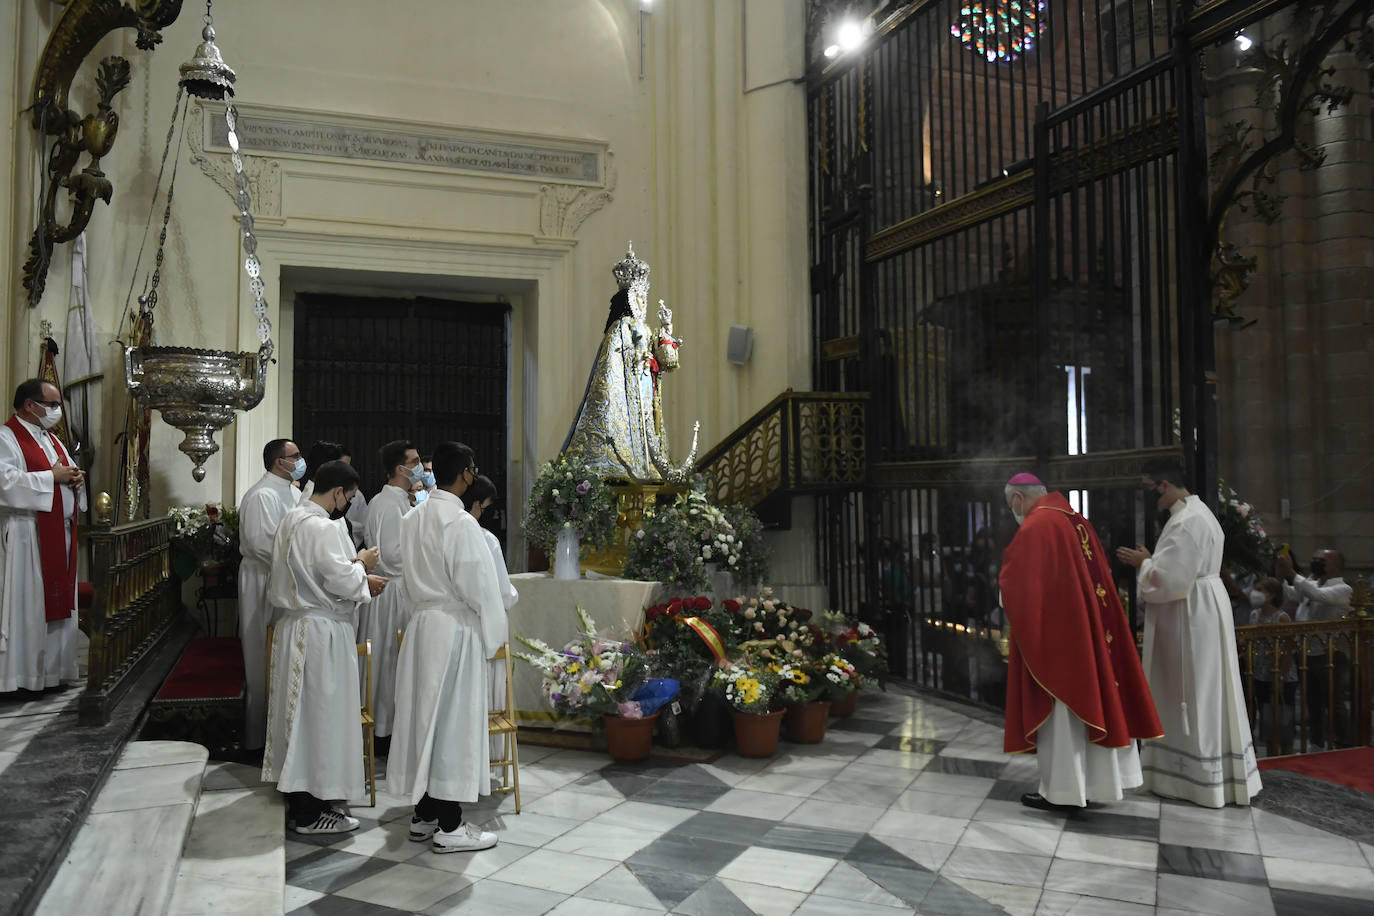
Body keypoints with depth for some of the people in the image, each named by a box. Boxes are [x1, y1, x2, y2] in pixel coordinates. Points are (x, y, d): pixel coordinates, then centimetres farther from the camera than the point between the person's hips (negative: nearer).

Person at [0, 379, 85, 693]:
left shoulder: (51, 440, 19)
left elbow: (69, 471, 26)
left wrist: (76, 477, 3)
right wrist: (51, 476, -18)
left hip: (61, 533, 8)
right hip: (28, 535, -8)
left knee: (58, 601, 10)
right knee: (27, 603, -5)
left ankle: (54, 667, 17)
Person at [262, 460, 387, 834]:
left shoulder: (291, 519, 12)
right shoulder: (323, 528, -21)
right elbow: (343, 582, -23)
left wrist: (357, 576, 14)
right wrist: (362, 565, -4)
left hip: (293, 627, 10)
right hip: (319, 634, -10)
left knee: (300, 712, 15)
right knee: (320, 714, -1)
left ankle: (298, 796, 26)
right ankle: (311, 813, 8)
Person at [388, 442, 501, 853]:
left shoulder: (412, 518, 7)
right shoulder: (461, 523, -18)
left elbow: (411, 576, 13)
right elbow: (477, 586, -16)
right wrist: (488, 632, -2)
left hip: (420, 624, 8)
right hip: (455, 629, -8)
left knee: (423, 714, 14)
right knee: (453, 720, -1)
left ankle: (423, 814, 25)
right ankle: (449, 827, 8)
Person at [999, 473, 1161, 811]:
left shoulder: (1034, 527, -15)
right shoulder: (1076, 520, 11)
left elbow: (1015, 584, -17)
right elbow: (1099, 573, 16)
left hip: (1053, 631, -8)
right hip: (1087, 630, 9)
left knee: (1058, 710, -1)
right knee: (1089, 701, 15)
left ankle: (1062, 791, 7)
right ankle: (1101, 780, 24)